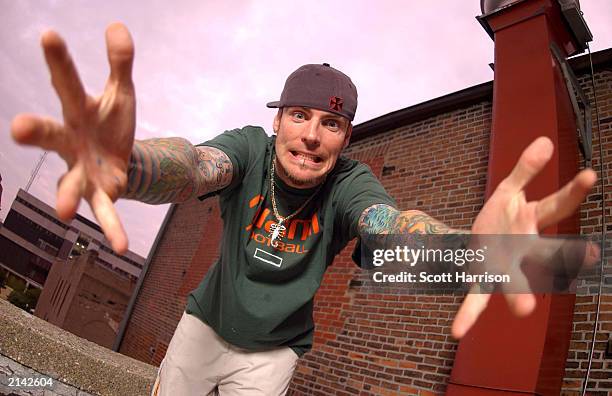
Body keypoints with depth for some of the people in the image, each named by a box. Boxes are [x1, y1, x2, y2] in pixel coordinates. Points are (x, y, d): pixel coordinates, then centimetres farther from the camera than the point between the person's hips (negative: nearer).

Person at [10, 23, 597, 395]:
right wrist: (128, 163, -68)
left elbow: (389, 223, -44)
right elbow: (195, 166, -42)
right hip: (206, 322, 1)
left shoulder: (349, 183, -23)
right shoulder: (251, 147, -21)